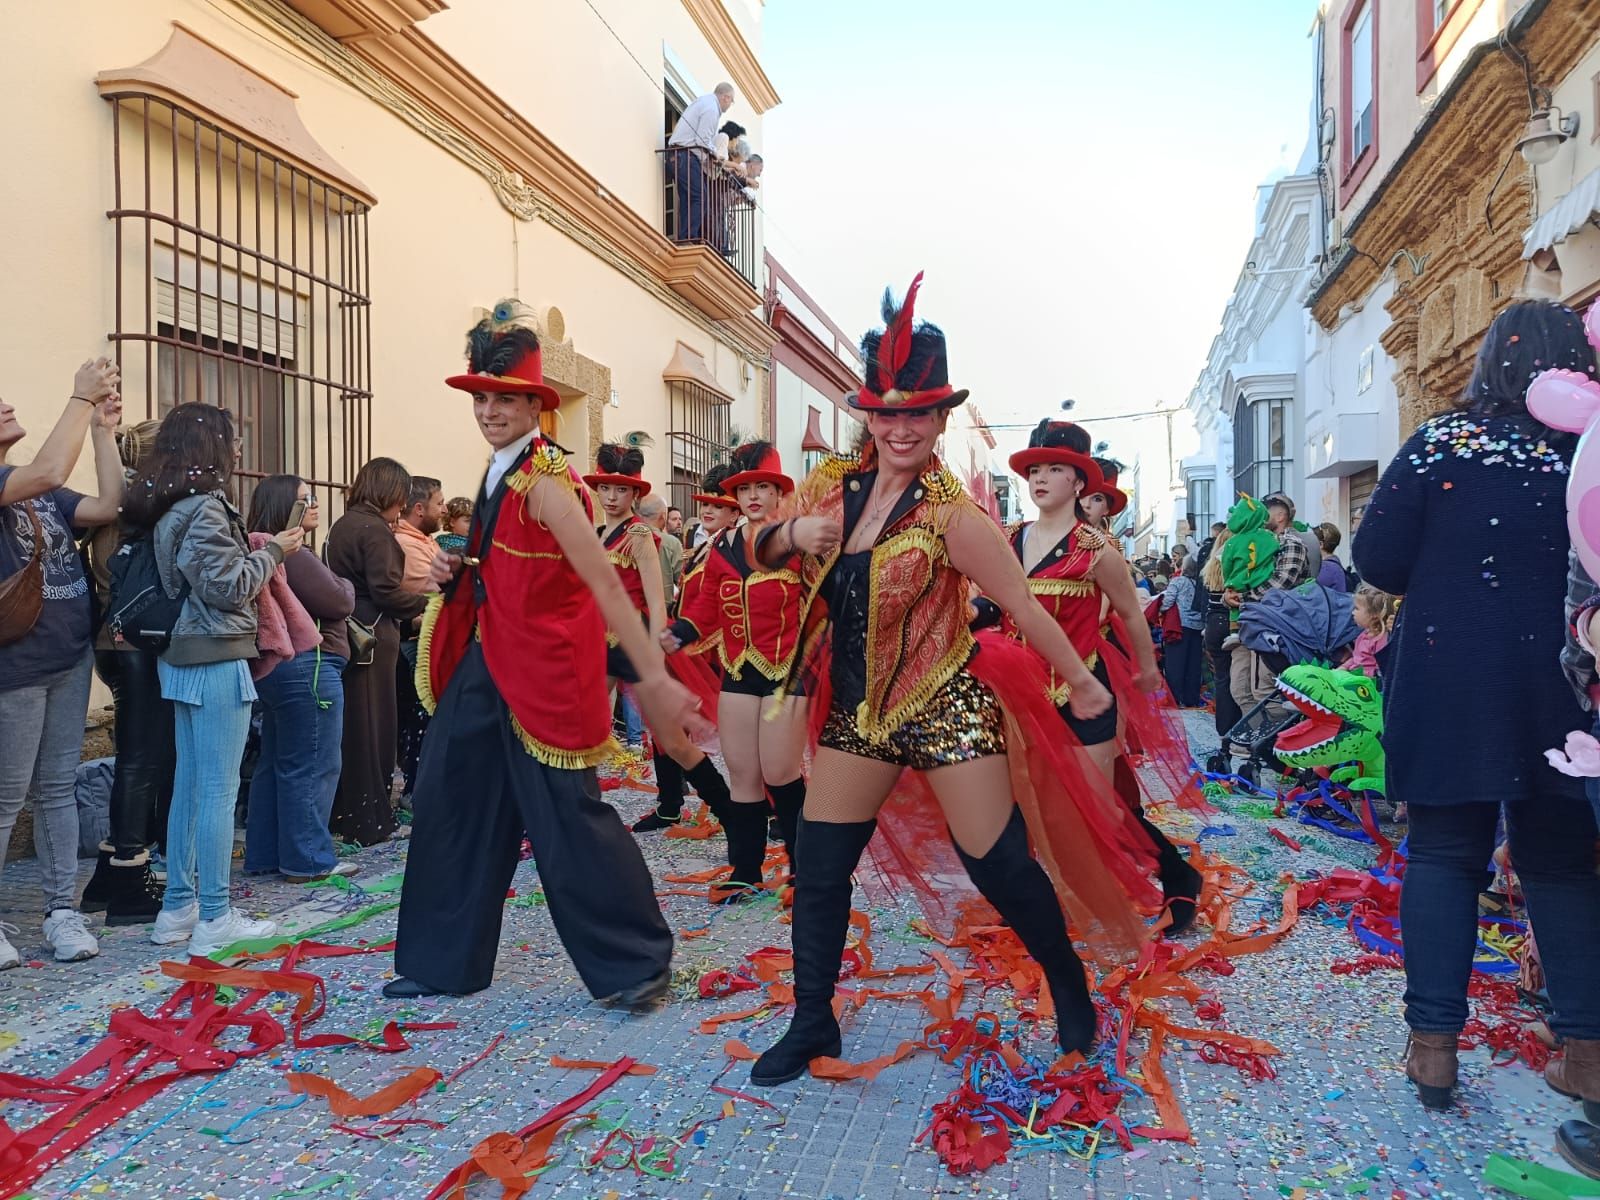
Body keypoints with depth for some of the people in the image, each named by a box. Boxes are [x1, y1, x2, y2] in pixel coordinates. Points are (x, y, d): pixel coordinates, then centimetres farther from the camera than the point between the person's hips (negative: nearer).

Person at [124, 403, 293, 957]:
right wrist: (272, 552, -6)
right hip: (216, 660, -10)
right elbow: (227, 588, -18)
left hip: (185, 658, 10)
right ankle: (215, 919, 3)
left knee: (189, 784, 14)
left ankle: (178, 907, 22)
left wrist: (253, 549, 11)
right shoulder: (204, 508, -15)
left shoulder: (170, 508, 13)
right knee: (218, 790, -4)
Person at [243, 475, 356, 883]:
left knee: (275, 764, 16)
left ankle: (264, 855, 25)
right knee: (313, 767, -3)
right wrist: (346, 585, 3)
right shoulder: (293, 556, -18)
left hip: (276, 666, 11)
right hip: (308, 667, -11)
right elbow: (339, 602, -16)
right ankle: (309, 860, 4)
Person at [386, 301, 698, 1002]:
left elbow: (604, 583, -26)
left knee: (567, 816, -3)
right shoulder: (502, 472, 10)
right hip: (488, 665, 9)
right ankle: (446, 963, 32)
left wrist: (654, 679, -30)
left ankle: (637, 963, 16)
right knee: (450, 801, 15)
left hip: (541, 672, -9)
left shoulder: (545, 481, -18)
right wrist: (460, 571, 1)